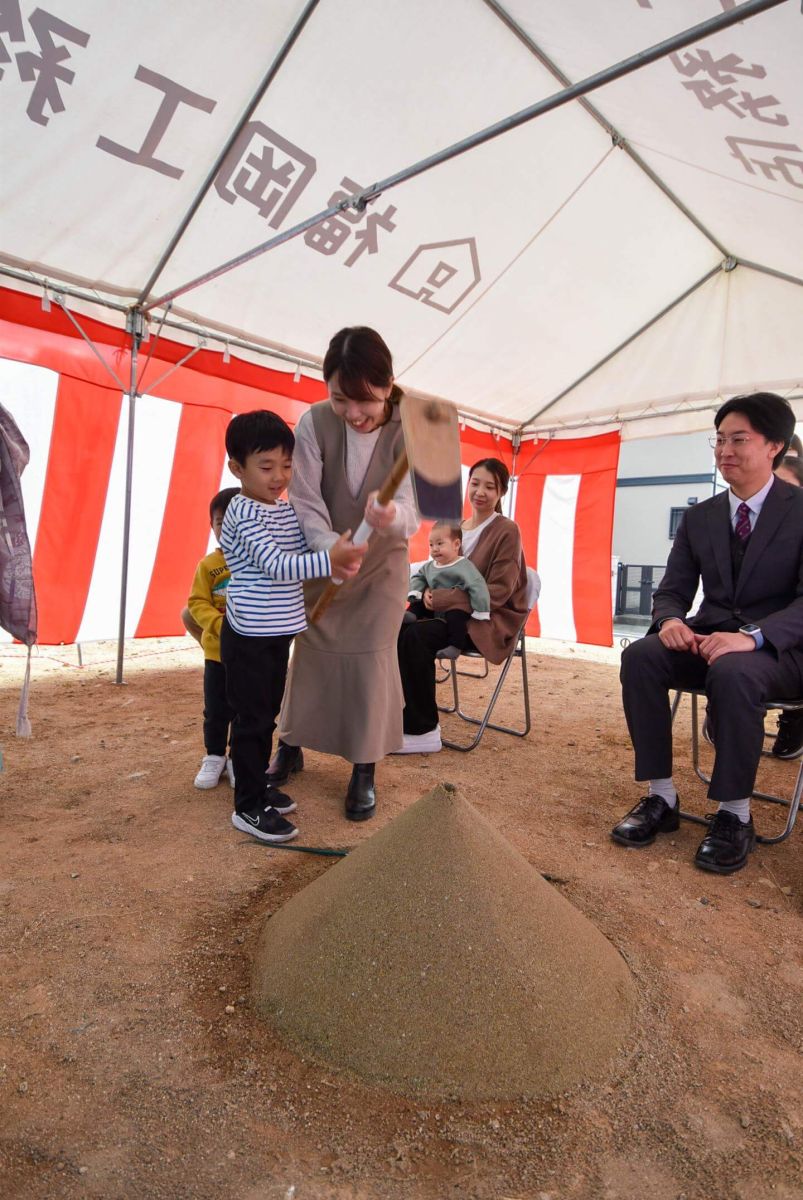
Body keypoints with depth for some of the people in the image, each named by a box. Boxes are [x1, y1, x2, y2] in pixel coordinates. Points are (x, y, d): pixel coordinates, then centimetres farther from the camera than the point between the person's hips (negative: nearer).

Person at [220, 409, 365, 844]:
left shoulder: (287, 509, 8)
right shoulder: (243, 513, -16)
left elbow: (305, 551, 7)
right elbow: (277, 565, -25)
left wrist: (339, 556, -14)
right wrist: (329, 559, -35)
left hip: (278, 633, 8)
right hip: (249, 637, -8)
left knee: (268, 714, 18)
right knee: (252, 719, 1)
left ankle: (257, 784, 34)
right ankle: (248, 807, 13)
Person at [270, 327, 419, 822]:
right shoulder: (313, 423, -20)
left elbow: (412, 510, -31)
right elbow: (305, 501, -21)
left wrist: (391, 517, -55)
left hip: (382, 565, -1)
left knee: (371, 659, -2)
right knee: (309, 651, 10)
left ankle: (365, 770, 15)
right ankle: (291, 748, 30)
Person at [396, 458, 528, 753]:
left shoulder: (507, 531, -7)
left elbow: (497, 592, -15)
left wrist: (440, 598, -19)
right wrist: (430, 591, -6)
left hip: (490, 619, -6)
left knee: (415, 636, -30)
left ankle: (424, 730, -18)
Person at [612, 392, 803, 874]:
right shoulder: (699, 517, 9)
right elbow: (673, 590, 8)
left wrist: (752, 637, -33)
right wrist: (671, 620, -18)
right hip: (709, 637, 4)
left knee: (733, 672, -38)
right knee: (640, 656, -25)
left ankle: (735, 814, -20)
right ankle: (662, 797, -18)